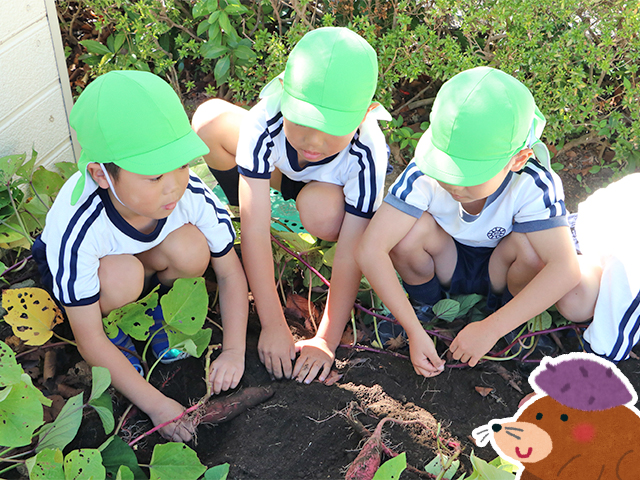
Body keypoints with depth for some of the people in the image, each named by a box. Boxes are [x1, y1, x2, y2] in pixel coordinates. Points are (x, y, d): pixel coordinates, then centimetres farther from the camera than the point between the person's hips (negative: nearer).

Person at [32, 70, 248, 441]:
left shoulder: (193, 194, -31)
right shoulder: (76, 231, -38)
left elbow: (231, 273, -16)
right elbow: (89, 341, -30)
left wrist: (234, 351, -26)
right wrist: (155, 404, -31)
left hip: (146, 257, 3)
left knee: (191, 250, -30)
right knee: (122, 275, -37)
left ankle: (156, 307, 2)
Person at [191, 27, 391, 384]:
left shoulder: (366, 156, -40)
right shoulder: (264, 122, -40)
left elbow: (351, 257, -37)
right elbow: (255, 231, -41)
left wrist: (326, 341, -38)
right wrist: (273, 326, -41)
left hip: (332, 181, -1)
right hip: (275, 165, 1)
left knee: (323, 215, -38)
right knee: (211, 120, -25)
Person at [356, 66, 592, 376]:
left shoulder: (532, 185, -31)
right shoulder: (425, 175, -31)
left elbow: (566, 269, -38)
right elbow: (369, 251, -37)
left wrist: (491, 328, -41)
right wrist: (415, 331, -37)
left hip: (499, 269, 0)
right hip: (444, 266, 0)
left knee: (530, 244, -33)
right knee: (410, 229, -31)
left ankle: (500, 309, 0)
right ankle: (423, 305, 0)